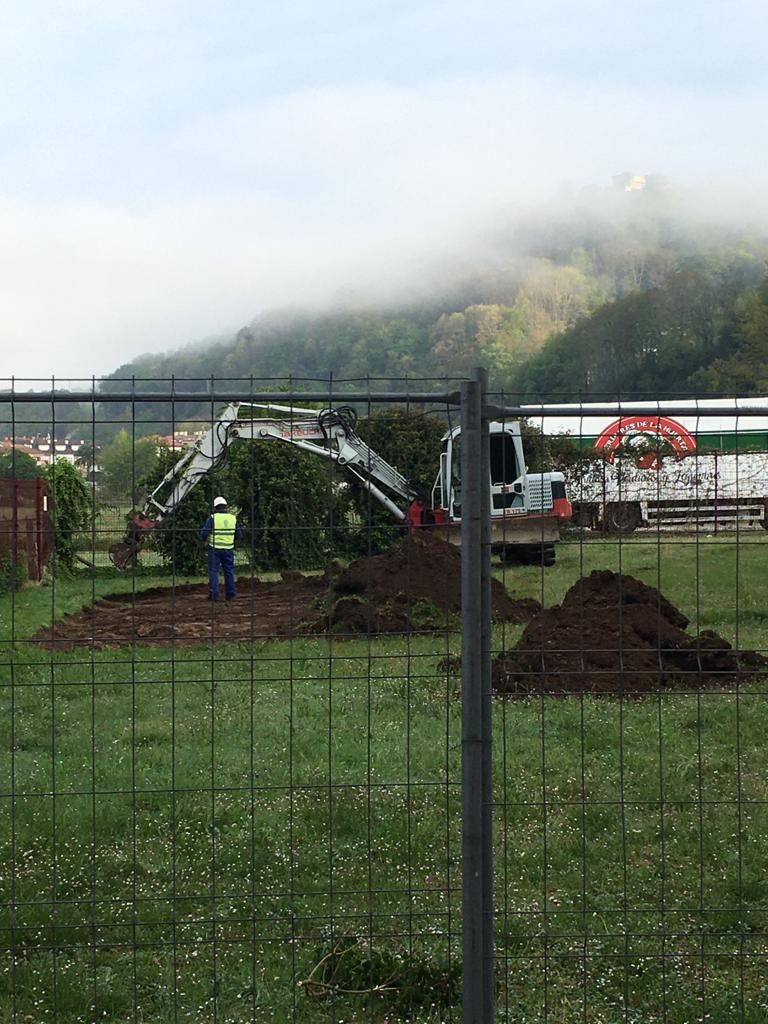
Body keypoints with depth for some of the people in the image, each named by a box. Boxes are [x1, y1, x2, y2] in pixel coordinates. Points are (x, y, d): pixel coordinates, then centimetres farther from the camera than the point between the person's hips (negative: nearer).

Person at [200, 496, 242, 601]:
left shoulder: (212, 518, -8)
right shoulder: (233, 518, 4)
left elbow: (204, 532, -13)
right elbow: (238, 534, 10)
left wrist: (205, 541, 7)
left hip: (215, 549, -3)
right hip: (228, 548, 3)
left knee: (214, 571, 1)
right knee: (229, 571, 10)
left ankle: (214, 594, -4)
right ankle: (230, 595, 12)